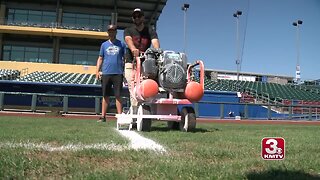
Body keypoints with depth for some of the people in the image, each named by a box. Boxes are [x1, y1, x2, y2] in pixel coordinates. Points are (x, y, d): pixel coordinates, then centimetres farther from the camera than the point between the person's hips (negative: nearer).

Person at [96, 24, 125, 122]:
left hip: (118, 73, -2)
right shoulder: (104, 45, 15)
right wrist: (97, 71, 2)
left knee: (118, 95, -2)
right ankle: (103, 116, 9)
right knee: (105, 95, 5)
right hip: (106, 73, 2)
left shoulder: (121, 44, 10)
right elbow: (100, 58, 14)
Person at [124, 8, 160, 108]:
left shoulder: (150, 31, 13)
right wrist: (133, 49, -37)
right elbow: (128, 40, -12)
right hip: (131, 63, -1)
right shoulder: (128, 31, 12)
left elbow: (155, 42, -8)